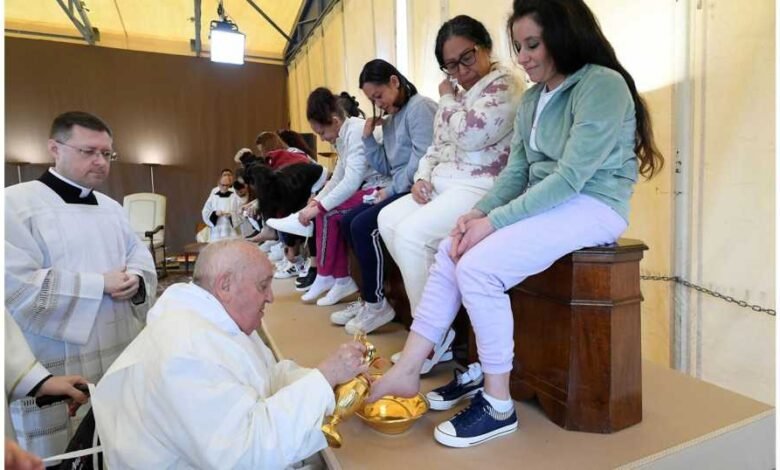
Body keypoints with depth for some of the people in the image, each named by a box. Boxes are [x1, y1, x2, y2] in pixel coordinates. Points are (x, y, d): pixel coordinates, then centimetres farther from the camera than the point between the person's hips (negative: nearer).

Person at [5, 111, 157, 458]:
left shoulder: (111, 207, 12)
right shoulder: (16, 203, -9)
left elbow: (141, 256, 12)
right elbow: (17, 289, -19)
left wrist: (135, 280, -11)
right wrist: (101, 284, -17)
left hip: (124, 361, 6)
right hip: (60, 373, -6)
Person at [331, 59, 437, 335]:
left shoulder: (419, 107, -8)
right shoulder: (390, 119, 20)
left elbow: (422, 159, -19)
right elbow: (385, 167, 15)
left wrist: (392, 190, -14)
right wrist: (368, 136, 4)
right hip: (398, 189, 10)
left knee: (363, 225, -20)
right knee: (349, 221, 4)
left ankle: (377, 304, -6)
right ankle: (369, 297, 9)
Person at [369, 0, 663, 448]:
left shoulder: (602, 85, -13)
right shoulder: (533, 99, 13)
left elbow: (571, 177, -21)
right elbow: (517, 171, 9)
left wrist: (494, 221, -22)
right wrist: (478, 212, -9)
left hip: (592, 206, -8)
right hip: (544, 205, 8)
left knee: (477, 267, -25)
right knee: (449, 253, -9)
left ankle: (499, 406, -9)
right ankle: (407, 371, -6)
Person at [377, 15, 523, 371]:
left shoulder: (504, 83, -5)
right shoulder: (459, 91, 21)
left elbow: (469, 135, -20)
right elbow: (438, 145, 22)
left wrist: (446, 98, -2)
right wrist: (422, 176, 2)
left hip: (479, 188, -9)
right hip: (443, 184, 9)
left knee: (410, 233, -24)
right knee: (388, 219, -4)